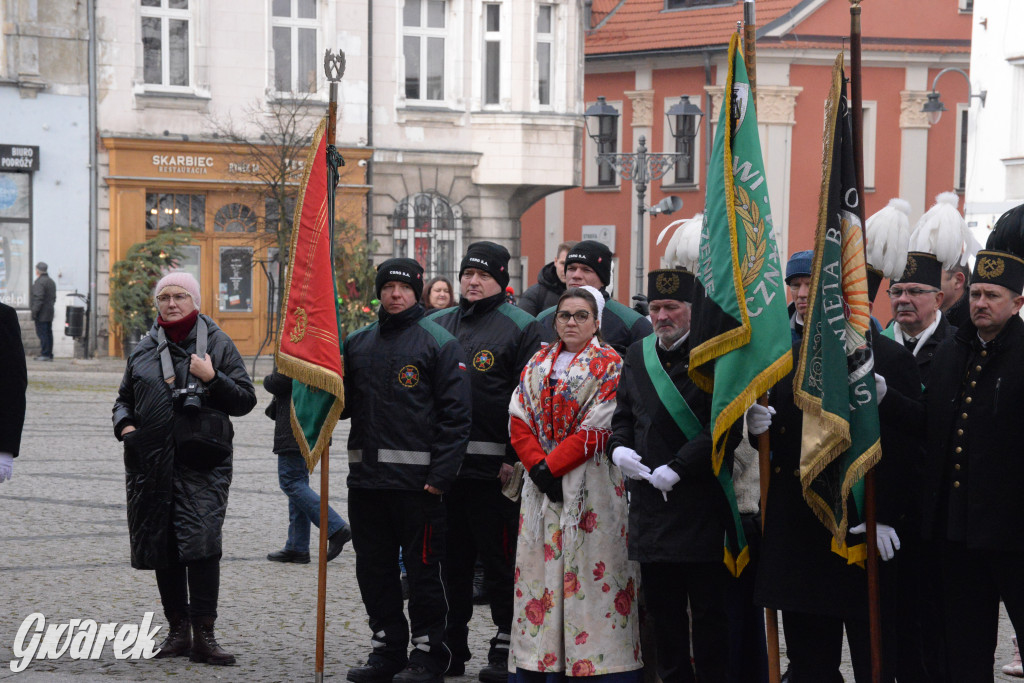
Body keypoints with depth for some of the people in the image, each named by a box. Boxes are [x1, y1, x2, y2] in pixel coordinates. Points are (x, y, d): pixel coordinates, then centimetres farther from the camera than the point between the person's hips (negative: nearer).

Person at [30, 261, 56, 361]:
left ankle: (45, 354, -10)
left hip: (41, 314, -9)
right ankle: (49, 354, 12)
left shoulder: (39, 282, -14)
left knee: (42, 334, -8)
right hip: (50, 313, 10)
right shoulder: (51, 281, 17)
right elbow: (54, 297, 21)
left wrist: (34, 311, -19)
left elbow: (39, 298, -20)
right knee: (48, 333, 10)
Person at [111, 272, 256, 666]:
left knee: (201, 542, -16)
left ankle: (203, 636, -12)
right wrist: (124, 424, 4)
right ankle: (178, 630, 18)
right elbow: (125, 398, 25)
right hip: (151, 465, 4)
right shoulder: (144, 350, 15)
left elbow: (245, 400, 2)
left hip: (202, 465, -4)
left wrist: (212, 378, -13)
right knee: (163, 549, 6)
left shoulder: (218, 345, 5)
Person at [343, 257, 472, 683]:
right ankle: (386, 649, 21)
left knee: (422, 568, 0)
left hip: (417, 481, -6)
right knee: (374, 568, 11)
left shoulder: (440, 343, -3)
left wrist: (441, 474, -14)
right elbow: (345, 404, 19)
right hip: (366, 478, 6)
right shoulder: (358, 343, 15)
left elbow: (456, 413, -7)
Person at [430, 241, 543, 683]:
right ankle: (451, 645, 20)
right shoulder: (437, 325, 14)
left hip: (494, 467, -5)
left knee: (500, 558, 0)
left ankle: (506, 646, 8)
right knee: (450, 557, 11)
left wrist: (516, 459, -11)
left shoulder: (521, 327, -1)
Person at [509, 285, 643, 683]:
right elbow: (519, 421, 7)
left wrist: (552, 466, -14)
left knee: (588, 571, -7)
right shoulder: (538, 365, 14)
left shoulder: (609, 366, -2)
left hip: (590, 485, -5)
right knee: (541, 569, 4)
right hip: (543, 482, 5)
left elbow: (596, 430, -11)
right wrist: (538, 466, -8)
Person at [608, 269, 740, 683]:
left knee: (709, 613, 1)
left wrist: (676, 469, -17)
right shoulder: (637, 355, 12)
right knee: (663, 610, 11)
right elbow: (623, 415, 20)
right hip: (650, 505, 6)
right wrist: (619, 448, -1)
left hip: (702, 506, -6)